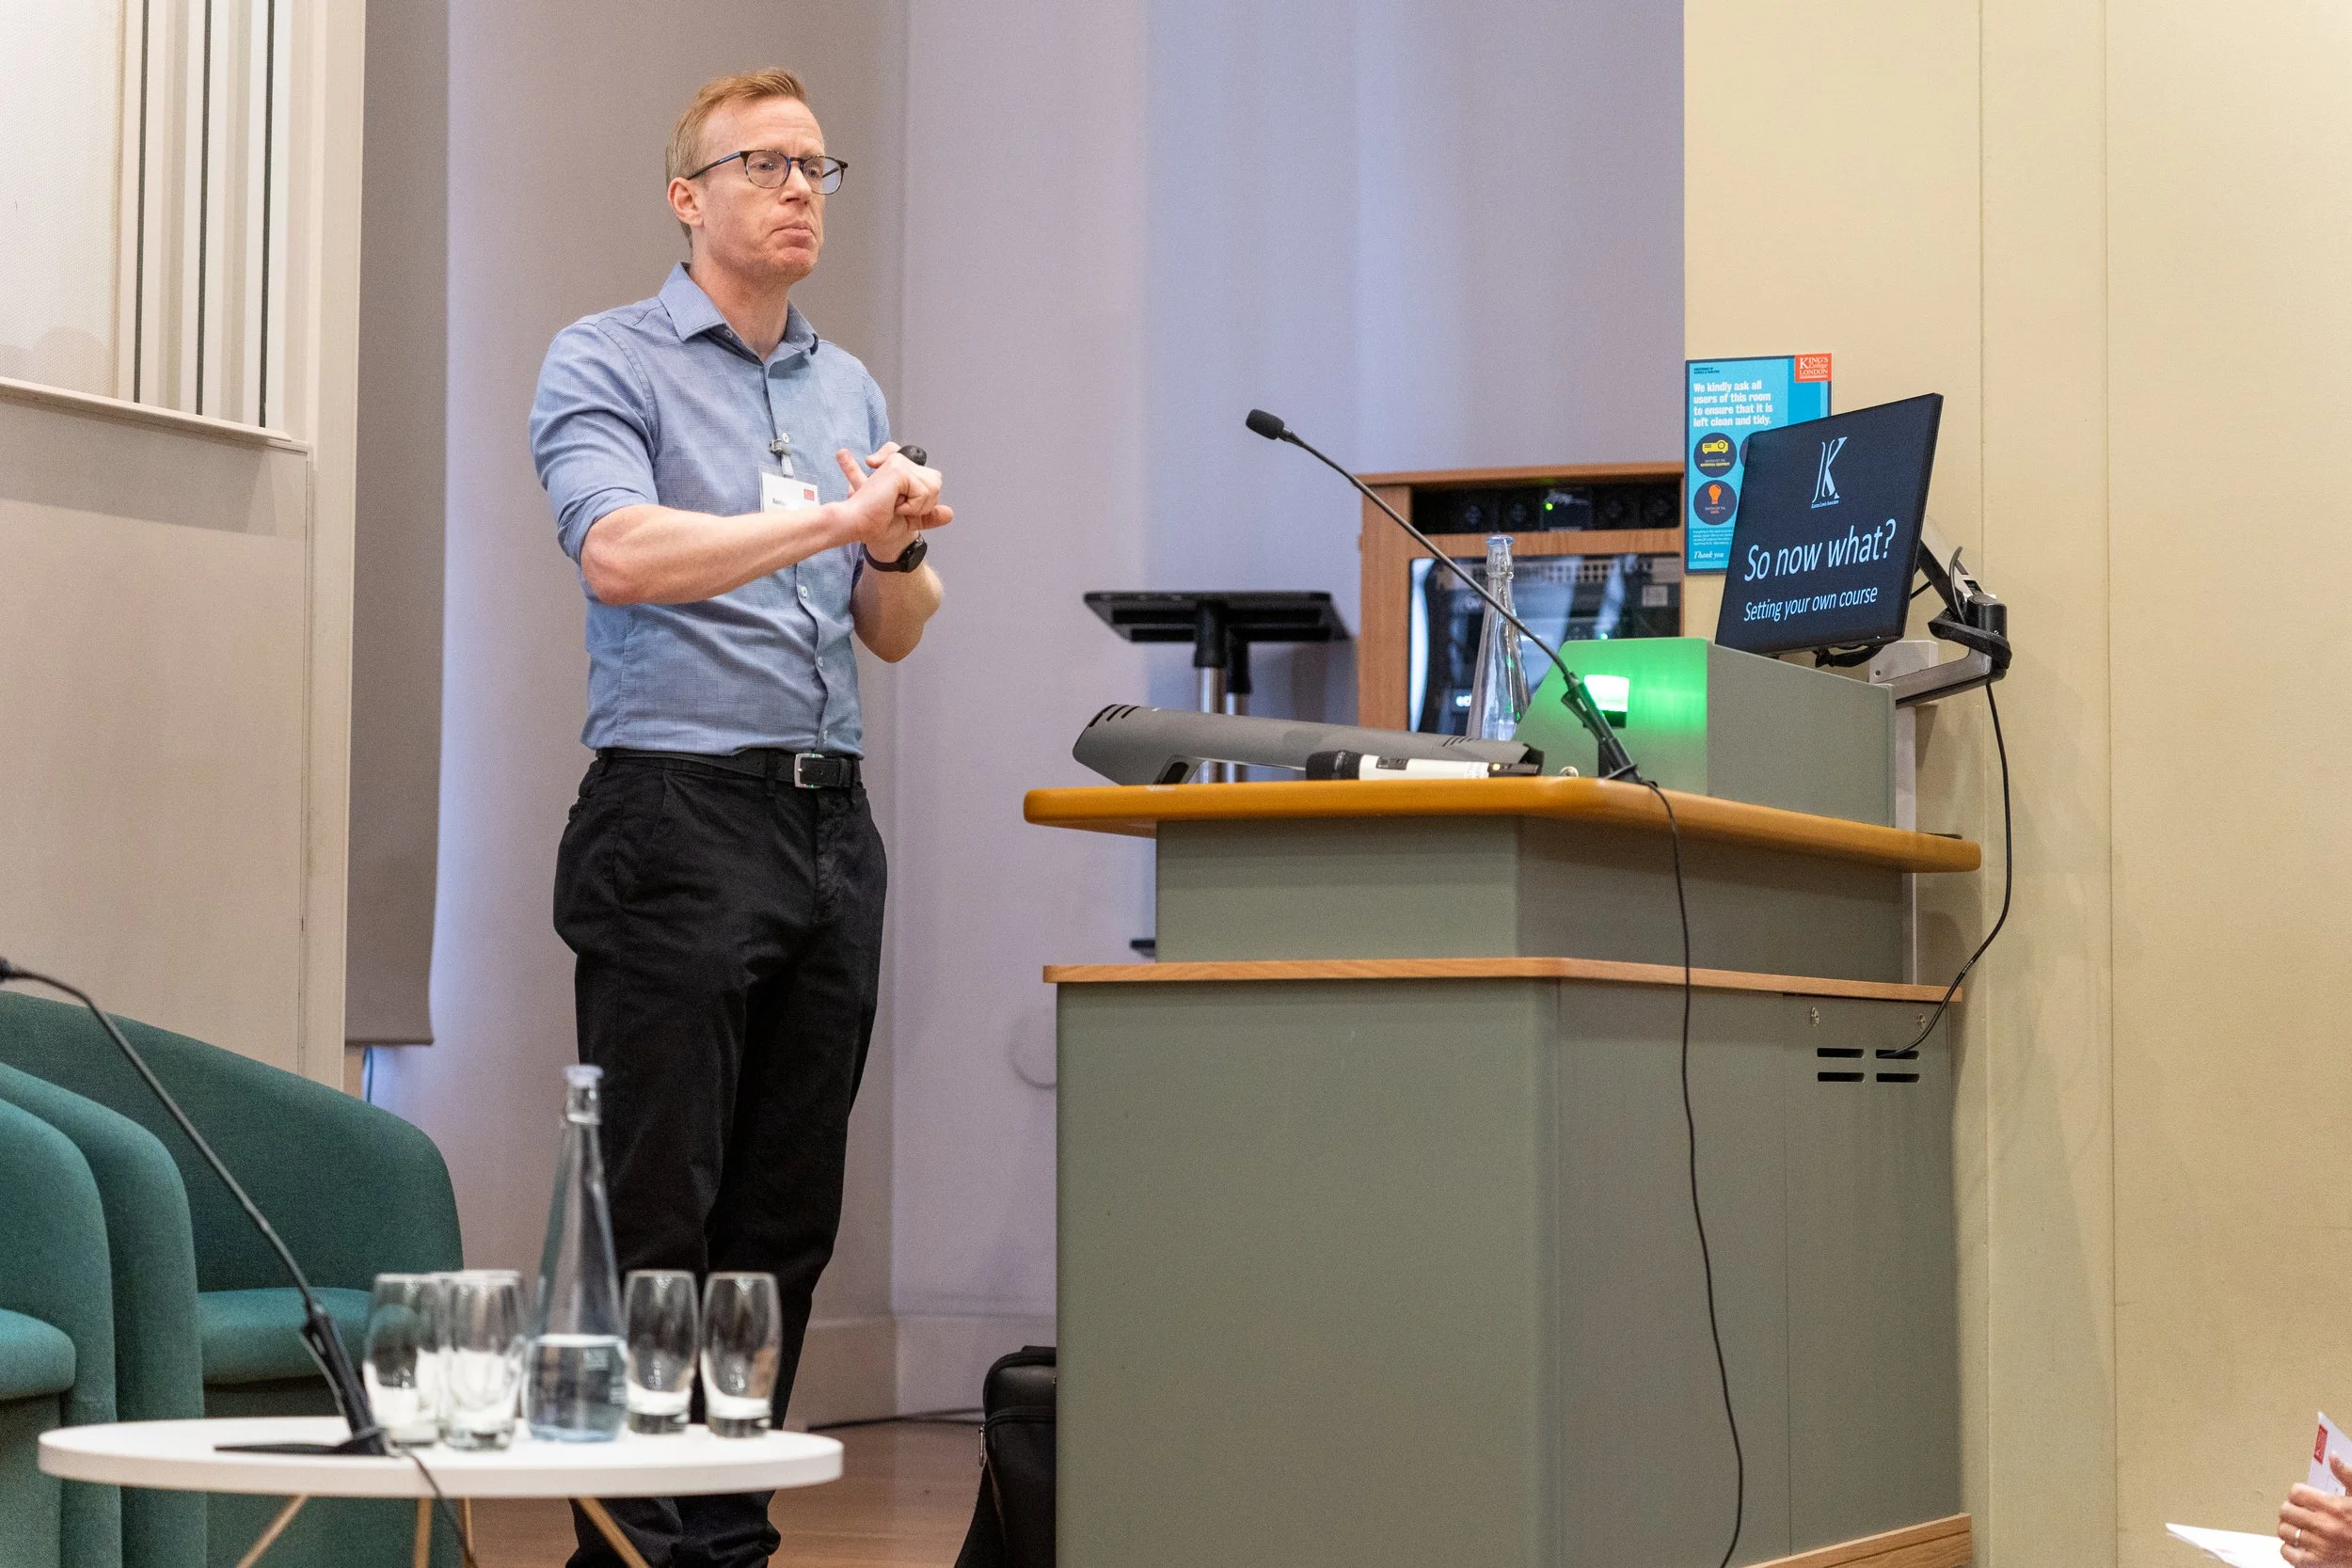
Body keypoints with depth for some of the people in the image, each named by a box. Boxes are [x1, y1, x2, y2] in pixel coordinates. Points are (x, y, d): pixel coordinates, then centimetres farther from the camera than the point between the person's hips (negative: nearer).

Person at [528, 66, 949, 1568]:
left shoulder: (852, 390, 18)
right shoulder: (607, 362, 0)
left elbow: (896, 634, 17)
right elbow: (621, 551, -18)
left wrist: (899, 551, -5)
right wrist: (833, 520, -23)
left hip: (831, 823, 6)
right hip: (677, 816, -6)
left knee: (787, 1219, 7)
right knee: (658, 1218, -7)